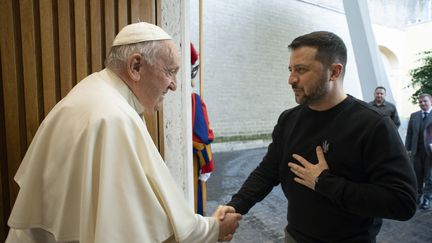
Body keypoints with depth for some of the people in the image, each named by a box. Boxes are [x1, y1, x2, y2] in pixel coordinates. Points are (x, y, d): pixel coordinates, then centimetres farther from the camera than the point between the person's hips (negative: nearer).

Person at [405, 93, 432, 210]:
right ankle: (417, 195, 25)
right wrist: (408, 148, 3)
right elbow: (409, 133, 8)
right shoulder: (414, 116, 8)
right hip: (416, 151, 3)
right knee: (417, 176, 11)